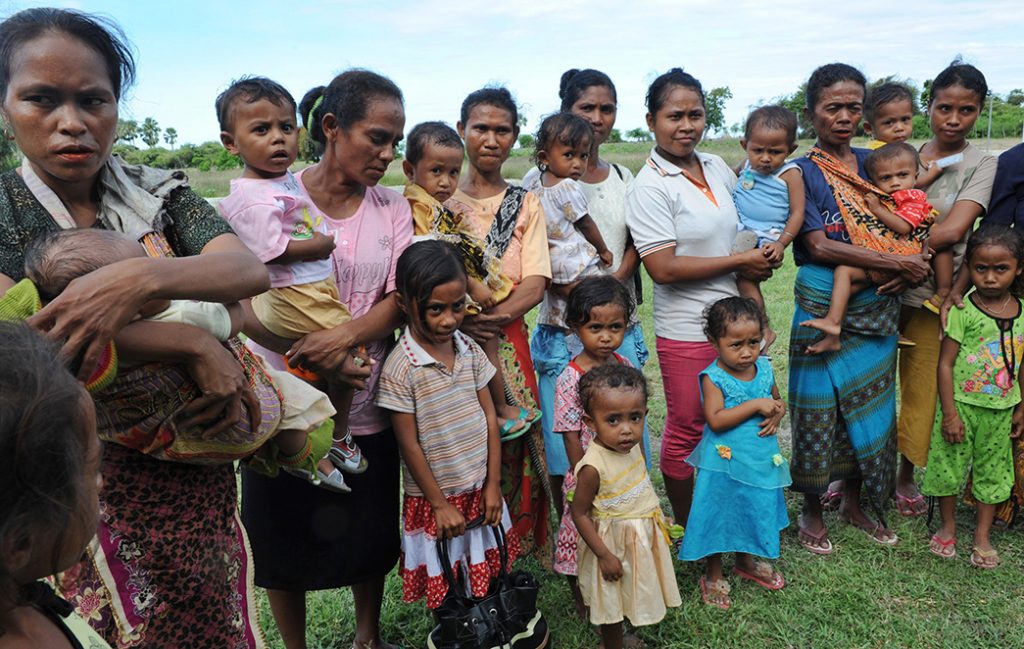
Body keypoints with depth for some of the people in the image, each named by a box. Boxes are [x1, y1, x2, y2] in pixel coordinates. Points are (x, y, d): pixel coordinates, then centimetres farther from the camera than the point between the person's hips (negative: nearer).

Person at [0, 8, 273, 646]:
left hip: (200, 479, 3)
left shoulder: (161, 195, 1)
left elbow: (250, 270, -16)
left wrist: (141, 277, -35)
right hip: (79, 492, -2)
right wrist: (194, 344, -28)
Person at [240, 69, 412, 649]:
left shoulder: (393, 209, 3)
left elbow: (399, 300, -5)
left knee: (371, 536, 17)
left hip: (367, 408, 3)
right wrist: (310, 357, -26)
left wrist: (343, 336, -24)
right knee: (285, 538, 14)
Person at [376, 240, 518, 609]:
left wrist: (493, 484, -1)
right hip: (436, 498, -4)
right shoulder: (400, 368, -19)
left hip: (479, 490, 4)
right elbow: (410, 445, -14)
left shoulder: (469, 349, -4)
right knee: (445, 589, 12)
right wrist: (440, 504, -10)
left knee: (487, 575, 17)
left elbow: (490, 418, 1)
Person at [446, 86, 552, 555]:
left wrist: (494, 316, -17)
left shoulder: (525, 204, 11)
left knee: (512, 445, 2)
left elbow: (536, 283, 0)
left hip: (506, 342, 2)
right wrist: (460, 318, -21)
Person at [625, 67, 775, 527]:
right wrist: (740, 260, -14)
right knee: (686, 432, 8)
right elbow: (663, 267, -20)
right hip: (687, 332, -6)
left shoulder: (717, 167, 7)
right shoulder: (649, 187, -13)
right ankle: (686, 529, 28)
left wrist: (763, 258, 3)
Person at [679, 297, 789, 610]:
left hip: (760, 461, 6)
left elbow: (778, 400, 13)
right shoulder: (713, 378, -19)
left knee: (755, 512, 23)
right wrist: (755, 405, -28)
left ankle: (746, 561, 48)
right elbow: (716, 420, -28)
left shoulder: (764, 369, -2)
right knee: (718, 516, 9)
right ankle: (713, 576, 29)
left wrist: (777, 413, -10)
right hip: (724, 463, -6)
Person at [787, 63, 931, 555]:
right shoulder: (801, 173, -7)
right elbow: (819, 245, -17)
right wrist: (897, 264, -19)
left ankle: (855, 501, 32)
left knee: (869, 406, 13)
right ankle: (811, 510, 23)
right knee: (819, 409, 3)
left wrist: (913, 265, -10)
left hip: (876, 307, 5)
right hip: (823, 306, -5)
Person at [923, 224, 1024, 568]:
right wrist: (949, 413, -14)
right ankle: (948, 528, 29)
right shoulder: (963, 310, -14)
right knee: (949, 466, 8)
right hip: (962, 405, -4)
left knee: (993, 470, 14)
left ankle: (982, 537, 29)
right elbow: (945, 363, -13)